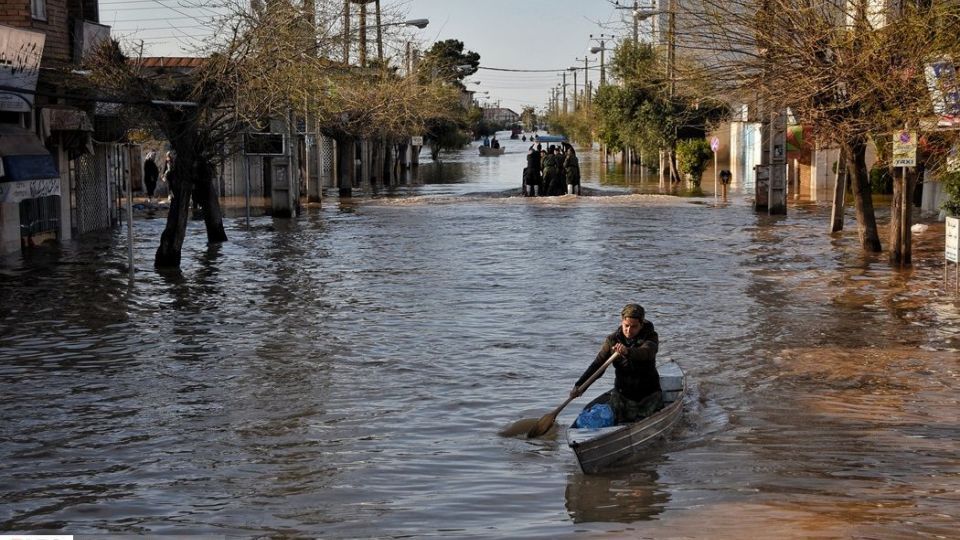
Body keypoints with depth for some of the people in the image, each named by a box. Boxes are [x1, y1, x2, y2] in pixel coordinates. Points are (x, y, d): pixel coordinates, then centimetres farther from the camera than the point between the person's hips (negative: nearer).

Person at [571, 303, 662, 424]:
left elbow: (646, 352, -34)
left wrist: (627, 351, -57)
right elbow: (597, 364, -12)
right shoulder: (612, 340, -3)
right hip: (622, 394, 1)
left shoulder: (650, 337, -10)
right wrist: (579, 385, -27)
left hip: (649, 395, -1)